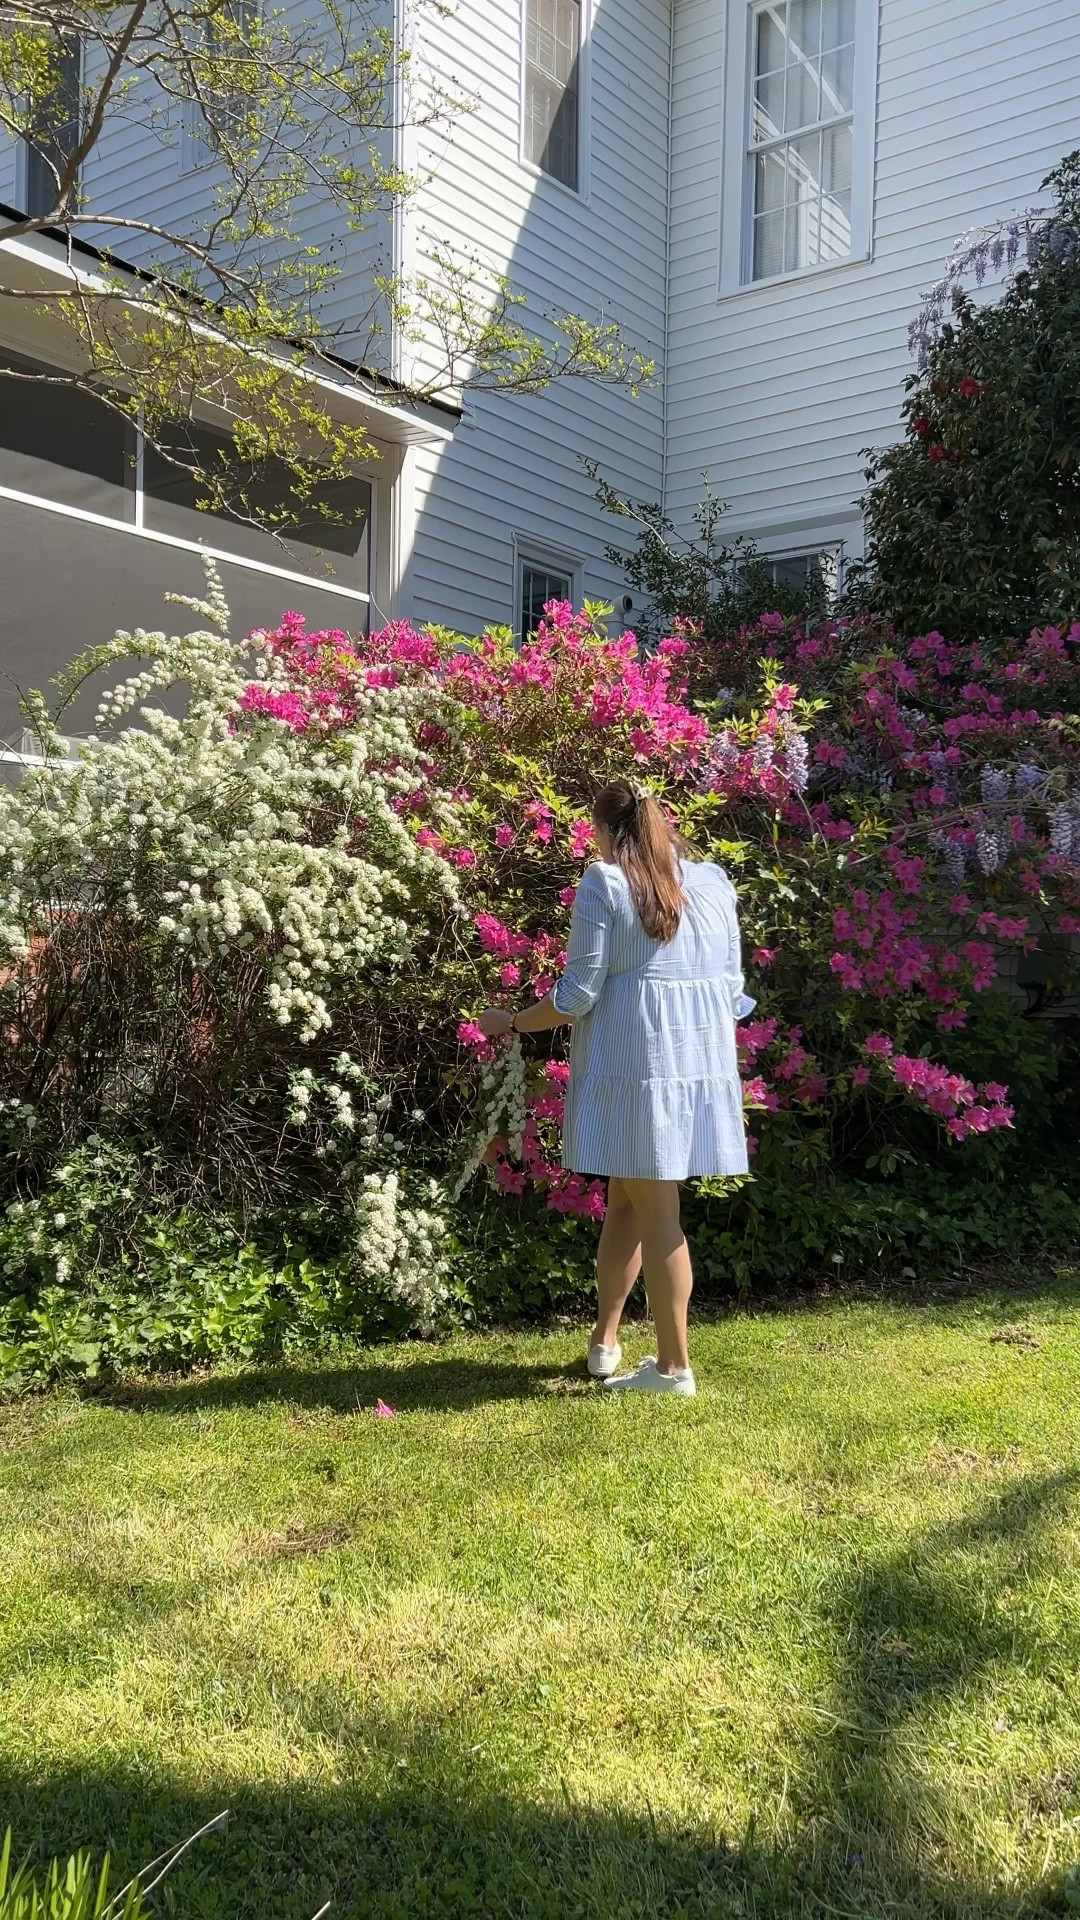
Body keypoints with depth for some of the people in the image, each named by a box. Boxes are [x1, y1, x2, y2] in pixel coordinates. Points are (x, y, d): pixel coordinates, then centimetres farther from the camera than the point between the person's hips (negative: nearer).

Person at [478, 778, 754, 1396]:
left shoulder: (605, 882, -5)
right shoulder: (714, 881, 11)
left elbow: (578, 993, -9)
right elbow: (733, 989, 12)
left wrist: (511, 1022, 6)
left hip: (634, 1064, -5)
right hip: (701, 1062, 6)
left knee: (653, 1214, 2)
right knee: (627, 1205, 16)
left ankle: (674, 1367, 8)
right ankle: (604, 1342, 25)